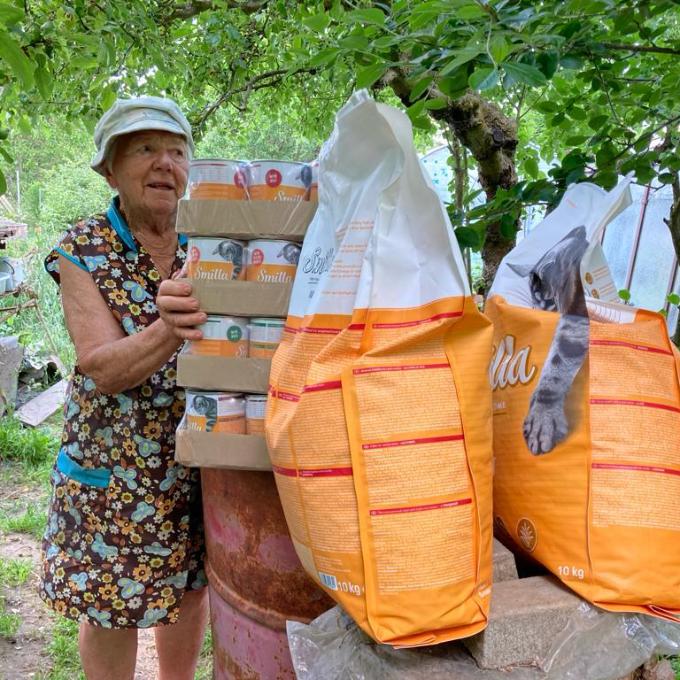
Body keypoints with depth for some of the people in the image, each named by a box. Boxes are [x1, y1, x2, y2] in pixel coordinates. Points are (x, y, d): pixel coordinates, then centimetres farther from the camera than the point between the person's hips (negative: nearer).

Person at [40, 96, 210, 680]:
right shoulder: (82, 251, -9)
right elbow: (104, 369, -19)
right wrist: (167, 332, -38)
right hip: (112, 467, -2)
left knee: (191, 587, 16)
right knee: (109, 605, 10)